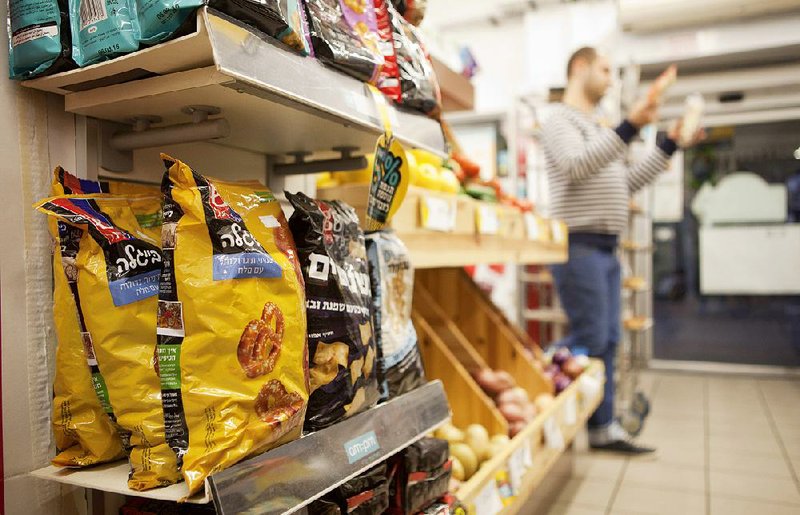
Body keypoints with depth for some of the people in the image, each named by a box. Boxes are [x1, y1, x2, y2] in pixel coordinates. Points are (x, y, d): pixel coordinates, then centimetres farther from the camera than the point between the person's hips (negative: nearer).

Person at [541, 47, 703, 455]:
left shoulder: (597, 129, 26)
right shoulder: (560, 119, -3)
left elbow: (627, 183, 24)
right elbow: (576, 166, -22)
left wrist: (669, 145, 20)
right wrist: (630, 126, -27)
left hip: (605, 248, 9)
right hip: (578, 245, -9)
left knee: (607, 340, 8)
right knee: (590, 338, -11)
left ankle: (602, 428, 15)